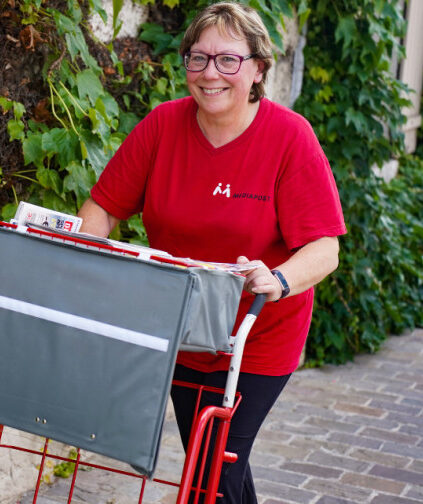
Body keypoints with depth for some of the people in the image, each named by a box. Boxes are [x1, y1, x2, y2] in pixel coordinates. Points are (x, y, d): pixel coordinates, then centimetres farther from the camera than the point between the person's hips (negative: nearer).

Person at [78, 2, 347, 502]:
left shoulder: (289, 136, -18)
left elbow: (324, 248, -22)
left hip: (259, 336, -4)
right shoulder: (162, 125, -9)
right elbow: (103, 207, -5)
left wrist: (278, 281, -42)